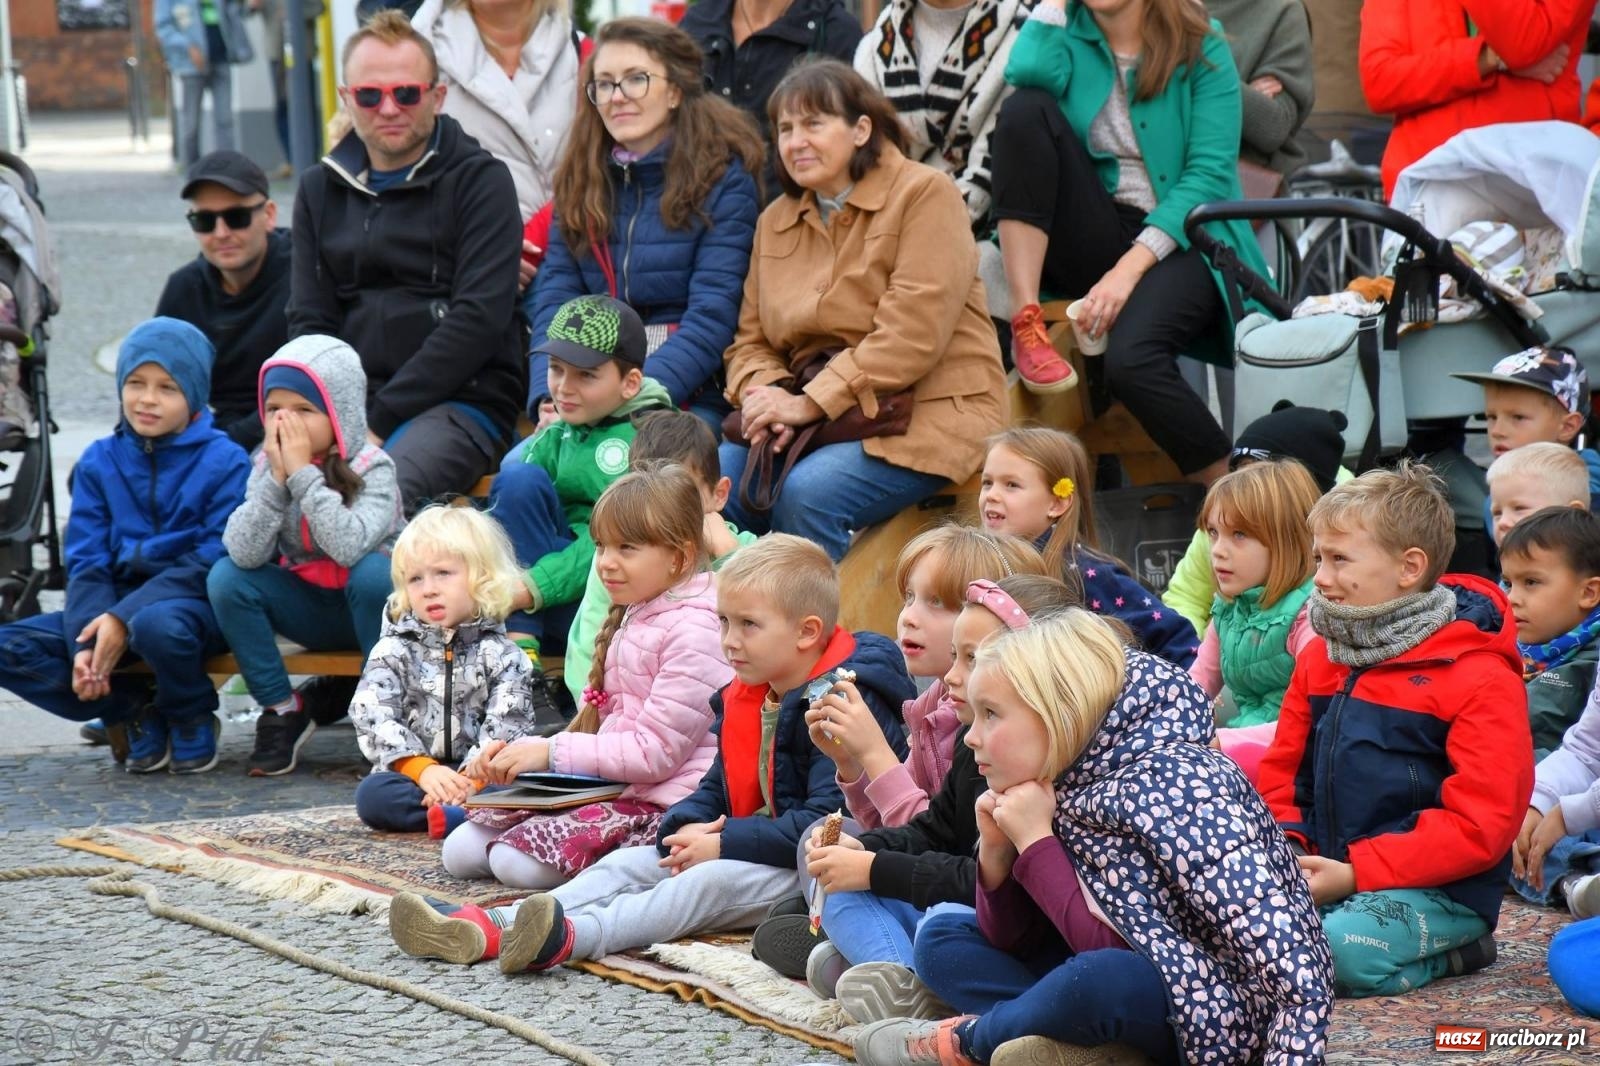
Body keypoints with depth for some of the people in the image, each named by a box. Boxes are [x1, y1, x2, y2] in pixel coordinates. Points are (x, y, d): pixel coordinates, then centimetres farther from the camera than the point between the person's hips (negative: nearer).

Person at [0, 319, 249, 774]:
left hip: (196, 604, -5)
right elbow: (85, 562, 2)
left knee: (157, 625, -41)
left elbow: (214, 561, -14)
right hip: (115, 604, 5)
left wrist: (124, 618, -23)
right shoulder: (99, 462, 6)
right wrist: (86, 643, -17)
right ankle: (137, 714, -3)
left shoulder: (225, 462, -7)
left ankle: (192, 720, -7)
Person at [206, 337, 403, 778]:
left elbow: (349, 546, -38)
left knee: (372, 570, -35)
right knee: (225, 577, -19)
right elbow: (244, 553, -22)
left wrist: (303, 472, -36)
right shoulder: (269, 464, -8)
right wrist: (276, 478, -30)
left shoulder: (372, 468, -19)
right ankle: (282, 712, -6)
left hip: (371, 605, -4)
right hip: (309, 607, 4)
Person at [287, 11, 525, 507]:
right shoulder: (320, 190, 17)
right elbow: (309, 321, 11)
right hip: (346, 403, 4)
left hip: (461, 403, -4)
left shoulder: (479, 181, 1)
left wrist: (380, 420, -15)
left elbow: (479, 318, -9)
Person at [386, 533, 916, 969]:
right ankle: (488, 928, -22)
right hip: (757, 847, 9)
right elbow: (718, 787, 19)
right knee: (628, 863, -4)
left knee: (715, 881, -32)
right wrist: (687, 829, -5)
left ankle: (570, 936, -52)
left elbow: (829, 821, -26)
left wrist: (723, 845, -22)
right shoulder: (742, 700, 12)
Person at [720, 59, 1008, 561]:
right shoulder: (776, 221, 15)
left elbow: (911, 337, -16)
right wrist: (766, 395, -9)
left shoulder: (924, 195, -6)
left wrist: (810, 403, -18)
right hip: (815, 421, 6)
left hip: (927, 415, -6)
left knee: (806, 494, -32)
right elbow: (751, 342, 15)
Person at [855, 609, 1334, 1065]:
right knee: (942, 936, 10)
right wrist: (996, 848, -9)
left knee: (1097, 977, -38)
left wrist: (1036, 842, -23)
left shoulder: (1164, 787, -22)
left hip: (1225, 1006, -9)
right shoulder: (1063, 782, 1)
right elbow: (1007, 941, 8)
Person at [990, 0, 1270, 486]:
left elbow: (1211, 174, -10)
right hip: (1090, 240, 4)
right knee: (1026, 109, -20)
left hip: (1178, 241, -4)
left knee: (1129, 358, -35)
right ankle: (1025, 323, -23)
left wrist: (1131, 267, -21)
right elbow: (1028, 75, -18)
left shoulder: (1200, 45, -1)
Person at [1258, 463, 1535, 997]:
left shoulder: (1480, 679, -10)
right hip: (1327, 874, 7)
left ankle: (1448, 950, -3)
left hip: (1438, 889, -7)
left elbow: (1480, 823, -16)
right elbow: (1282, 770, 18)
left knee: (1346, 951, -34)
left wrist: (1356, 873, -20)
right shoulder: (1318, 659, 13)